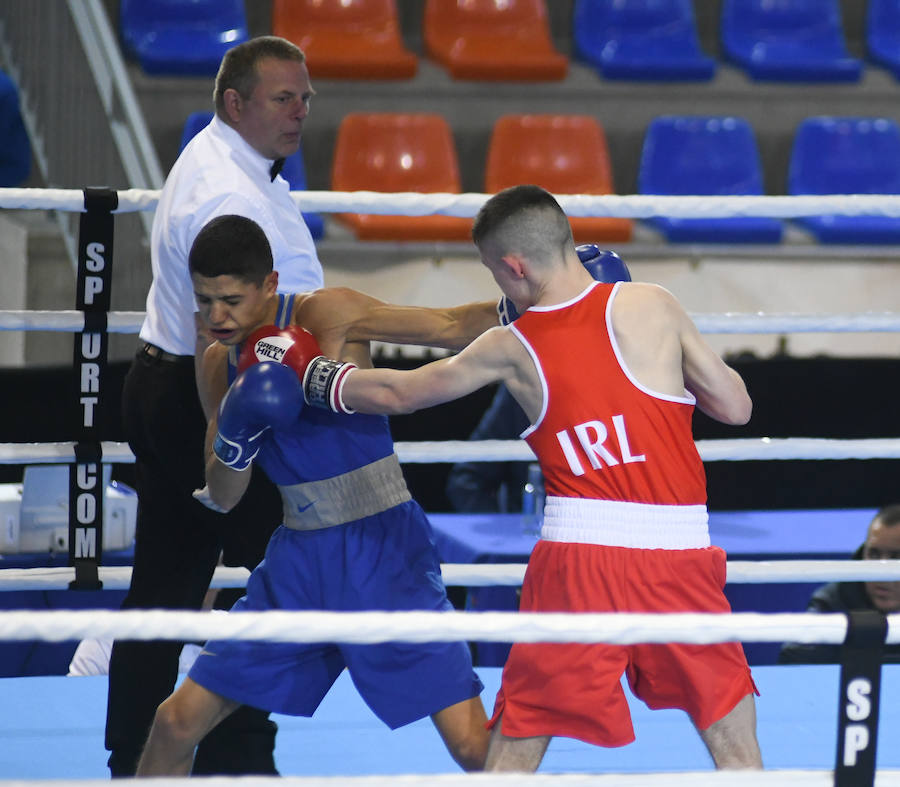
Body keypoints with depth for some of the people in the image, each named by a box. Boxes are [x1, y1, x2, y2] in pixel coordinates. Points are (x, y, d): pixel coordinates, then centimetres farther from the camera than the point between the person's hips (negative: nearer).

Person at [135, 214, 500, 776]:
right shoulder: (219, 365, 6)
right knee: (177, 723, 3)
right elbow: (222, 497, 7)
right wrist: (236, 437, -13)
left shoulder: (328, 316, -12)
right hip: (300, 558, 5)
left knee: (474, 745, -13)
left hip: (383, 547, -5)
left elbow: (449, 328, -12)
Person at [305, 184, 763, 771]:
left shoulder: (510, 349, 7)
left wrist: (311, 374, 37)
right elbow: (735, 408, 8)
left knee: (511, 757, 10)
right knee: (737, 749, 9)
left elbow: (397, 393, 21)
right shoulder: (651, 306, 1)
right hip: (678, 555, -1)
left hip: (575, 556, 1)